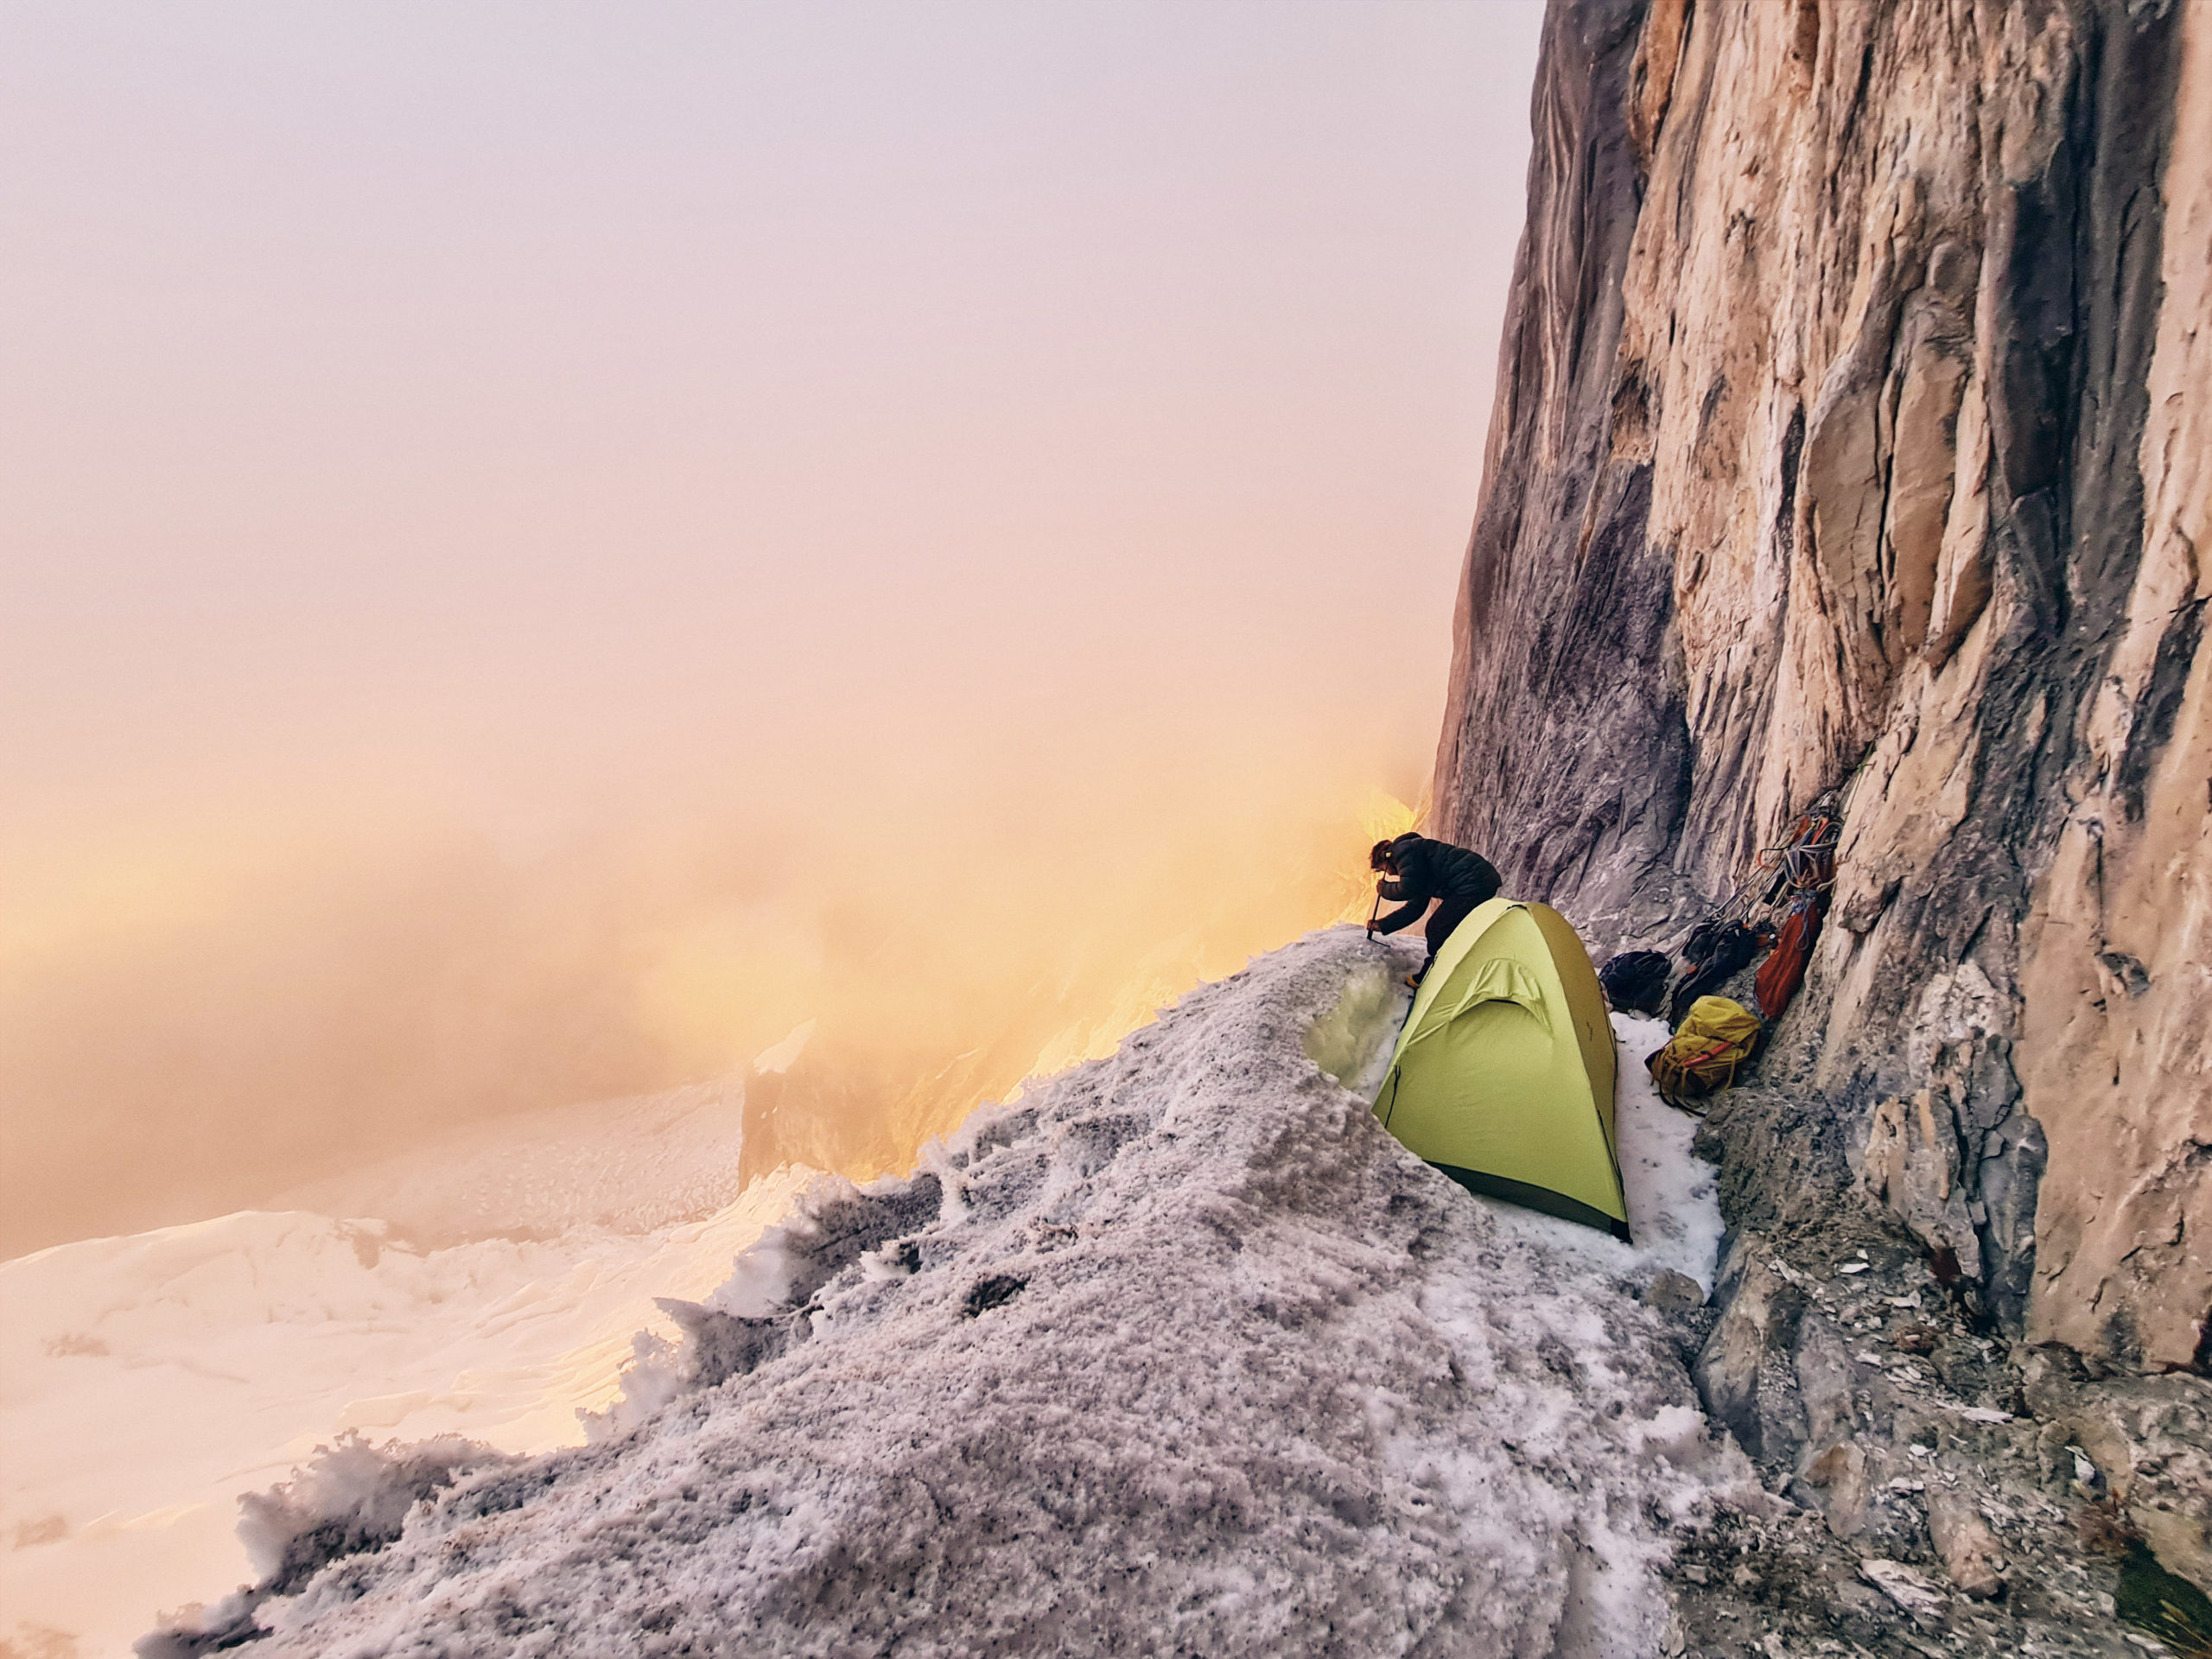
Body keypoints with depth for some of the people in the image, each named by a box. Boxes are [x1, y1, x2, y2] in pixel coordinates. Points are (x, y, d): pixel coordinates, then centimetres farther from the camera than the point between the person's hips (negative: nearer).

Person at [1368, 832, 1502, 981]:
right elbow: (1415, 907, 28)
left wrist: (1385, 890, 7)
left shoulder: (1403, 850, -3)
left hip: (1473, 883, -11)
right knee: (1442, 929, 18)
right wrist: (1383, 925, 31)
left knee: (1437, 930, -4)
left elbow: (1409, 889, -14)